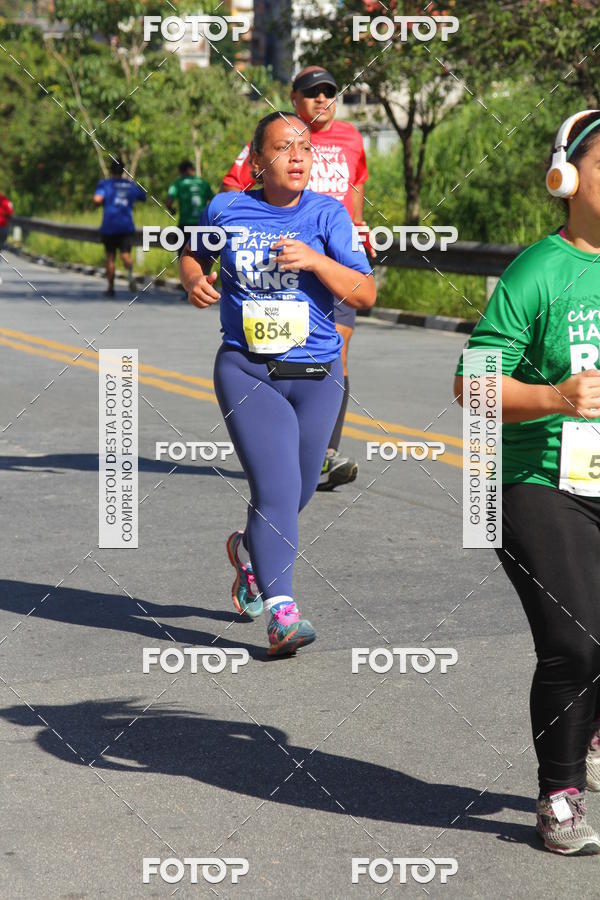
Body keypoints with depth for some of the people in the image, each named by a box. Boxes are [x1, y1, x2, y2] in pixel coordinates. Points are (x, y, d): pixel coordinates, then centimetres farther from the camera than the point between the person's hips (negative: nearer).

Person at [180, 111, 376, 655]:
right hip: (245, 371, -2)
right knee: (277, 486, -16)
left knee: (297, 492, 12)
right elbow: (192, 254, 22)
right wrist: (194, 281, 0)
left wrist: (314, 260, -20)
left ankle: (249, 549, 44)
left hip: (316, 375, 2)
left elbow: (365, 294, -6)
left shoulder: (328, 215, 0)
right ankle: (281, 609, -15)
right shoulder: (226, 210, 2)